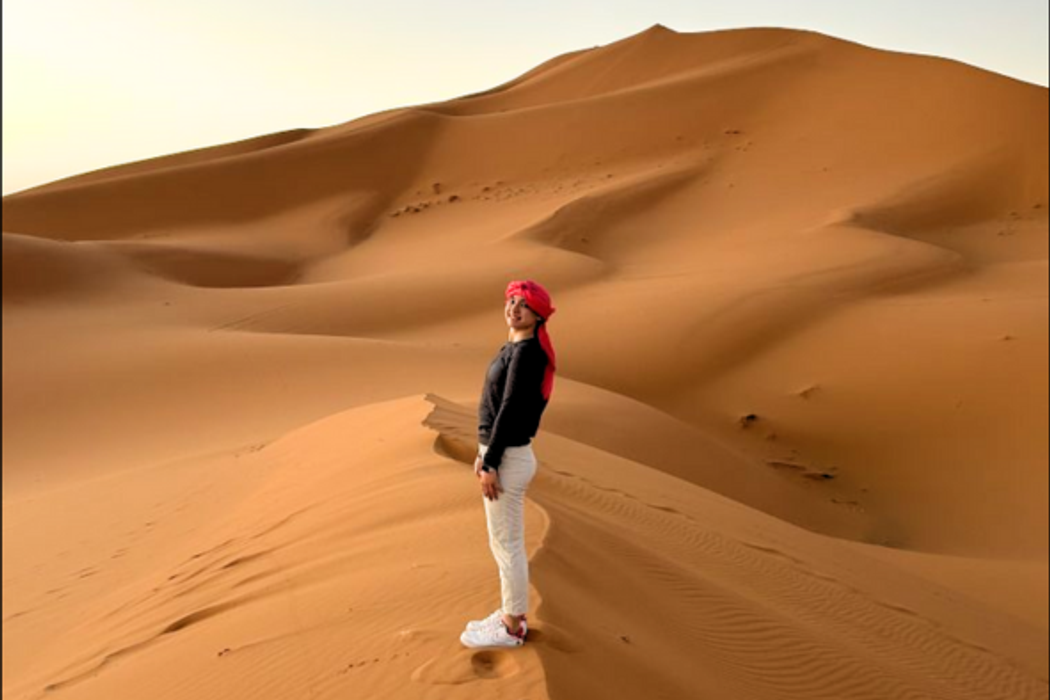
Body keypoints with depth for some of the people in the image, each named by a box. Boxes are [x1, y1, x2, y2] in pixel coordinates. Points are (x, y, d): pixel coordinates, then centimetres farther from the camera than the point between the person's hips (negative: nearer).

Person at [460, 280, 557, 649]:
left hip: (508, 461, -10)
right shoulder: (516, 348, 12)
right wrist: (484, 453, 15)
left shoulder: (527, 351, -18)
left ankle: (511, 629, 17)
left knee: (507, 546, 3)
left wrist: (490, 464, -19)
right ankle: (513, 616, 33)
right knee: (505, 543, 19)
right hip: (505, 455, 10)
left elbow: (510, 410, -21)